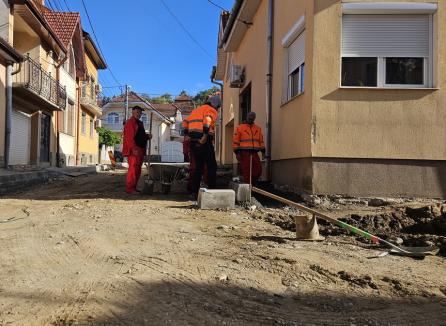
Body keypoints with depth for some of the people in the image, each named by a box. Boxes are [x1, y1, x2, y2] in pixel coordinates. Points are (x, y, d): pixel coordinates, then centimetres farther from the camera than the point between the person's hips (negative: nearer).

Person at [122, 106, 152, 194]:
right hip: (133, 150, -9)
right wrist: (133, 148, -26)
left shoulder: (140, 123, 22)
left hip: (140, 150, 9)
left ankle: (133, 187, 17)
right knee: (133, 169, -11)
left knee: (138, 170, 10)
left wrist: (147, 136, 7)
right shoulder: (129, 123, -7)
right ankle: (129, 188, -8)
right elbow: (129, 137, -17)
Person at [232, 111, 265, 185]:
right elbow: (235, 141, 1)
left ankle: (251, 184, 18)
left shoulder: (258, 128, 17)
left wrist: (263, 151, 11)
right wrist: (237, 152, -6)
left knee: (258, 170, -1)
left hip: (254, 153, 4)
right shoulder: (240, 128, 4)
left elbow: (261, 140, 20)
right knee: (246, 172, -4)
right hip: (244, 153, -4)